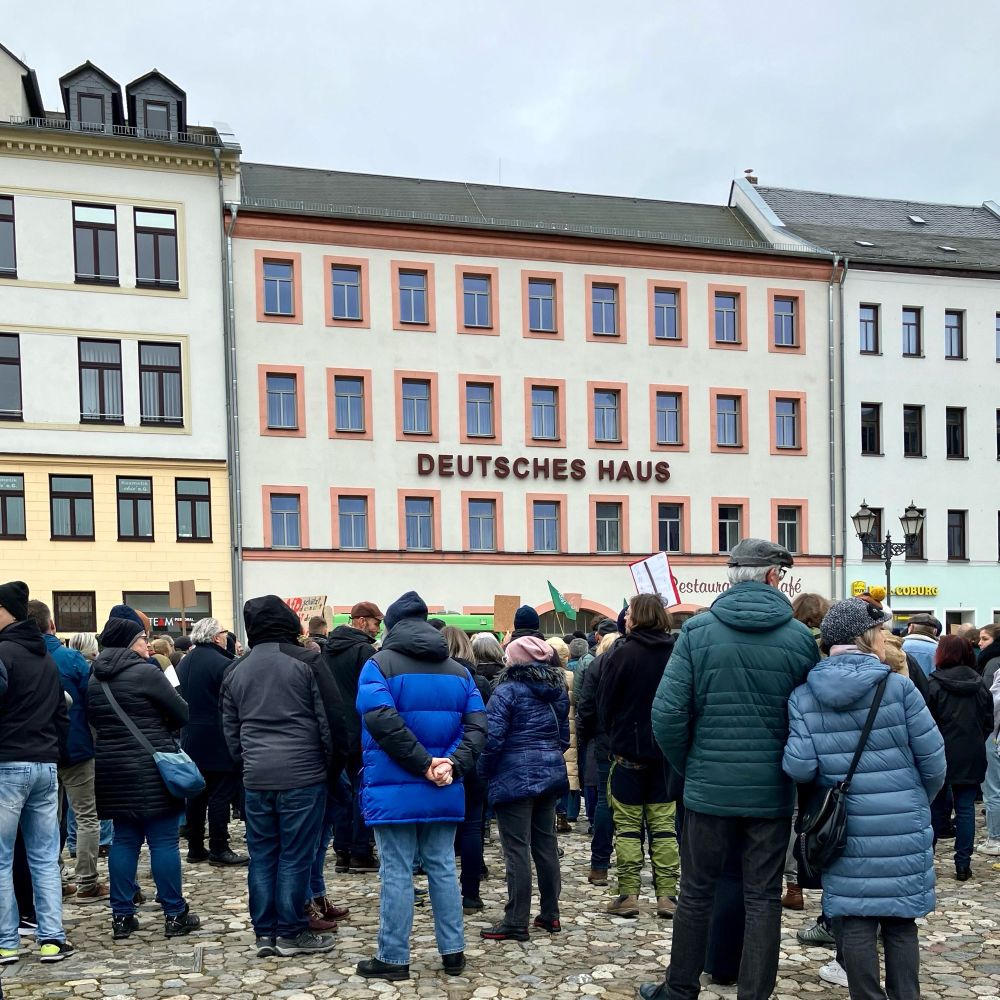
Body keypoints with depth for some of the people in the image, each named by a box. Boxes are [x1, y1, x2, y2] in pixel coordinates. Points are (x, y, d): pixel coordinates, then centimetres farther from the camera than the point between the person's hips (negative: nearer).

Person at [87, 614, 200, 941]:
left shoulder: (95, 679, 9)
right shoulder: (146, 673, -13)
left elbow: (94, 720, 18)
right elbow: (183, 713, -8)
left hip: (113, 769, 7)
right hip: (152, 768, -7)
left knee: (124, 840, 11)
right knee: (164, 841, -1)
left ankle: (122, 916, 13)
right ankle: (175, 915, 4)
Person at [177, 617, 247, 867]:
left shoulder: (184, 663, 9)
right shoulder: (222, 664, -16)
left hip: (190, 740, 8)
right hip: (218, 741, -8)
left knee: (196, 794, 13)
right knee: (220, 795, -2)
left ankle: (195, 848, 18)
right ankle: (218, 849, 0)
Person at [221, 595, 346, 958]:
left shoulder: (235, 671, 10)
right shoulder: (305, 662, -6)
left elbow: (230, 731, 16)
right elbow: (332, 719, -6)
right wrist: (335, 766, 6)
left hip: (256, 778, 5)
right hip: (302, 776, -4)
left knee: (262, 855, 11)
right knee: (296, 856, 3)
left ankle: (264, 933, 17)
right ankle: (291, 933, 9)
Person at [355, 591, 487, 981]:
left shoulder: (379, 664, -6)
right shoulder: (459, 670, 10)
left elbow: (382, 721, -21)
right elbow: (477, 725, -1)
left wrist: (423, 763, -18)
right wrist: (453, 764, -11)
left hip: (394, 790, -4)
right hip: (444, 791, 5)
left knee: (396, 873, 1)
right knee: (443, 868, 12)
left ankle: (393, 958, 9)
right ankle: (453, 952, 16)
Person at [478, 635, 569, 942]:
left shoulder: (508, 690, -12)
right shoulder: (557, 689, 10)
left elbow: (492, 738, -16)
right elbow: (564, 734, 16)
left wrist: (485, 771, -3)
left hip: (515, 778, -7)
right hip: (551, 775, 7)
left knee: (517, 850, -3)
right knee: (546, 844, 14)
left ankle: (516, 922, 0)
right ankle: (550, 914, 21)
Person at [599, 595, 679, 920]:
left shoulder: (625, 653, -11)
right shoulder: (677, 653, 1)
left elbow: (605, 703, -5)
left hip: (629, 750, -4)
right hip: (667, 750, 4)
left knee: (628, 825, 4)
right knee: (663, 825, 8)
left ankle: (628, 895, 4)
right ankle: (666, 895, 8)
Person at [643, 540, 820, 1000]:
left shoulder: (697, 631, -6)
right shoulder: (799, 638, -4)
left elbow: (667, 713, -10)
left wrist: (687, 767, 5)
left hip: (709, 788, 0)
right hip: (772, 791, 0)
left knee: (696, 893, 14)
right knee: (763, 900, 10)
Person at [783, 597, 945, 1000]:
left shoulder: (803, 696, -4)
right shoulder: (899, 687, -10)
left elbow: (798, 767, -10)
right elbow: (933, 759, -6)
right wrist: (920, 802, 13)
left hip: (845, 830, 1)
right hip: (903, 828, -1)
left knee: (855, 923, 9)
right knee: (900, 922, 13)